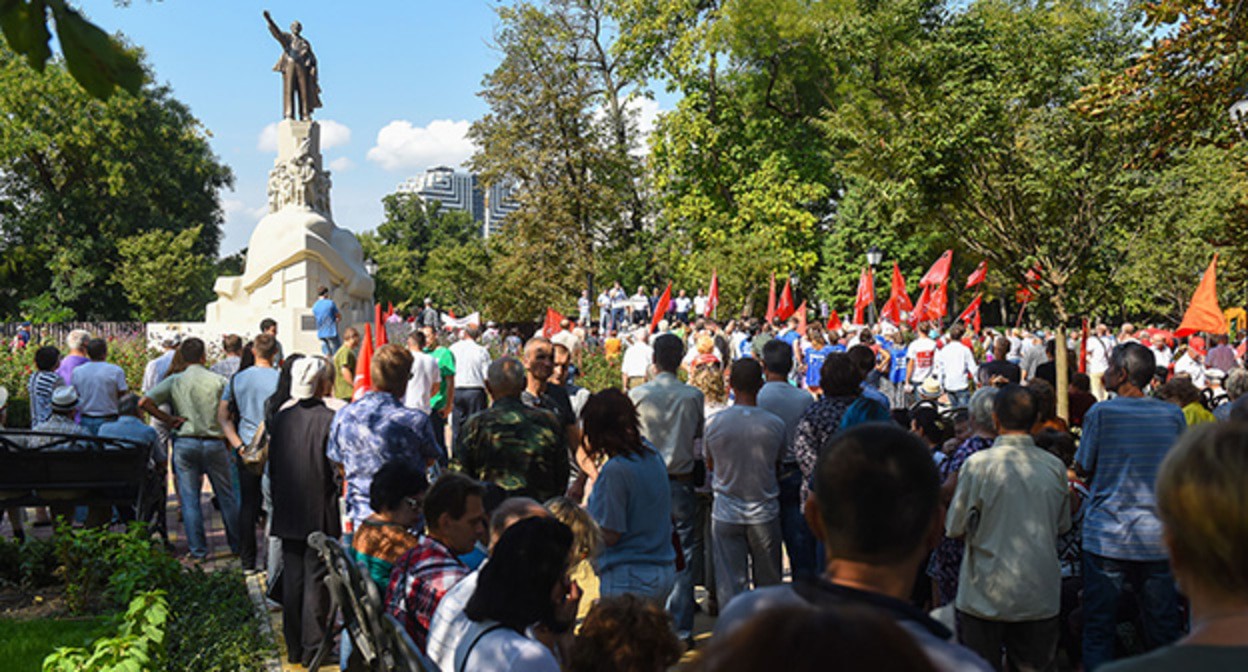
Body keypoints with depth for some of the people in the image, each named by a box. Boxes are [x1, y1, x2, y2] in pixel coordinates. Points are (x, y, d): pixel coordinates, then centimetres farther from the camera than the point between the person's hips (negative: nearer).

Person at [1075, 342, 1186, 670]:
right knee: (1163, 632, 13)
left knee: (1097, 633, 6)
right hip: (1157, 538, 3)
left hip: (1106, 536, -3)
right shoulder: (1173, 415, 0)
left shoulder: (1101, 413, -9)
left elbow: (1082, 468, -1)